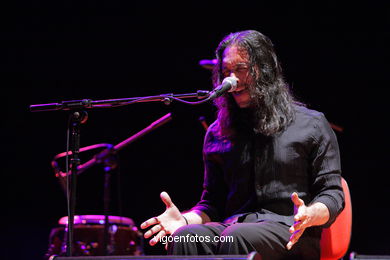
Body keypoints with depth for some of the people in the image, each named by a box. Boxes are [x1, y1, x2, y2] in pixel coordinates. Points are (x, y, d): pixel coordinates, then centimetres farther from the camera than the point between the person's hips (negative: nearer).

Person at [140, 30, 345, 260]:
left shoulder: (311, 124, 8)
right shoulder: (218, 133, 20)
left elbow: (332, 194, 4)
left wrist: (309, 216, -20)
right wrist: (185, 220, -1)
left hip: (291, 234, -3)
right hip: (234, 225, 3)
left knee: (237, 237, -37)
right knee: (186, 237, -31)